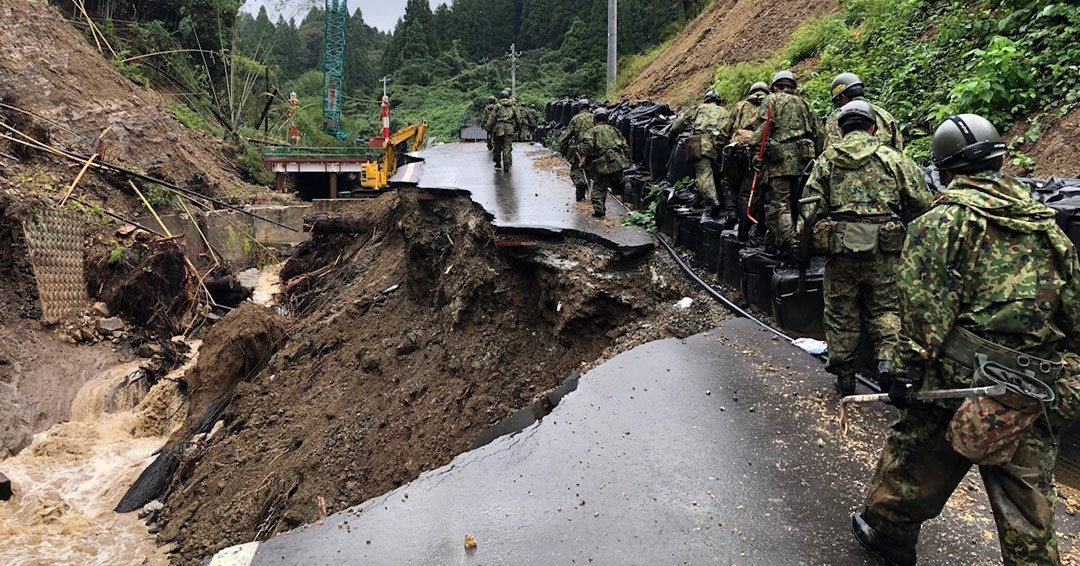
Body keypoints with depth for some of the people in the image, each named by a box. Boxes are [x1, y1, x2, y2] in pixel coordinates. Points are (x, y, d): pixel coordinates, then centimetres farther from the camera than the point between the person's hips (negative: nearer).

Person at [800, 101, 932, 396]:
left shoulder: (826, 160, 6)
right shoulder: (892, 157, 4)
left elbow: (812, 206, 0)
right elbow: (922, 202, 3)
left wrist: (811, 242, 12)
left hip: (840, 248, 1)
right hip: (883, 249, 0)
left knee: (841, 312, 12)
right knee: (885, 308, 14)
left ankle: (844, 375, 21)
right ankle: (888, 358, -5)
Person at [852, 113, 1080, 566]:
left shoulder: (946, 216, -6)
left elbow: (925, 305, -14)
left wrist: (906, 370, -11)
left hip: (961, 376, -5)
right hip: (1034, 394, 5)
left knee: (916, 457, 15)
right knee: (1027, 504, 13)